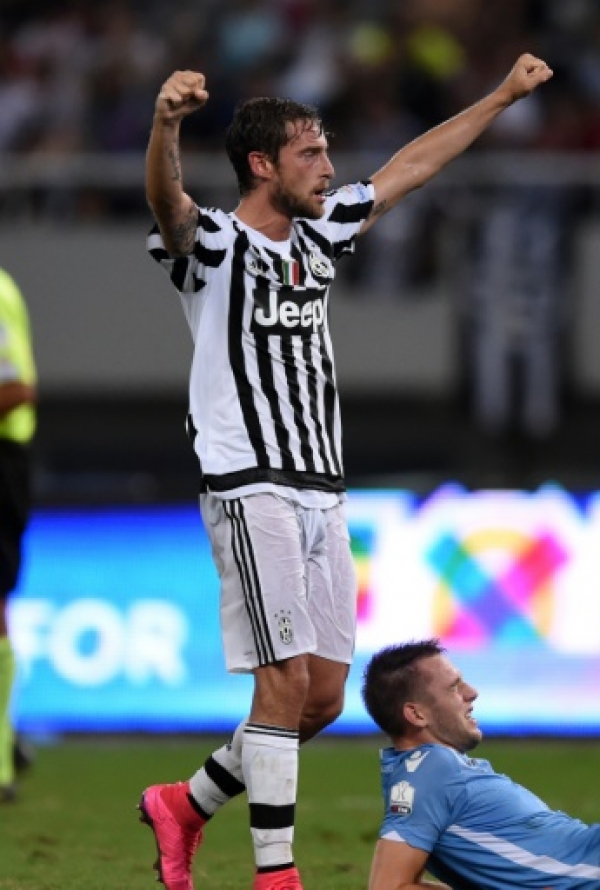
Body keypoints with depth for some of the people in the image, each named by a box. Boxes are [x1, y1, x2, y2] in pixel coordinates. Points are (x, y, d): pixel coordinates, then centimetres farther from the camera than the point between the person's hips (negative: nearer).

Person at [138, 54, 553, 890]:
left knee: (324, 696, 8)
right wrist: (165, 123, -54)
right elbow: (166, 198, -31)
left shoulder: (318, 235, 14)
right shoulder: (213, 243, -8)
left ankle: (187, 805, 25)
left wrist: (504, 94, 30)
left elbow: (409, 168, 25)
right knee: (286, 684, -13)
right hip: (252, 490, -8)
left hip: (322, 495, 8)